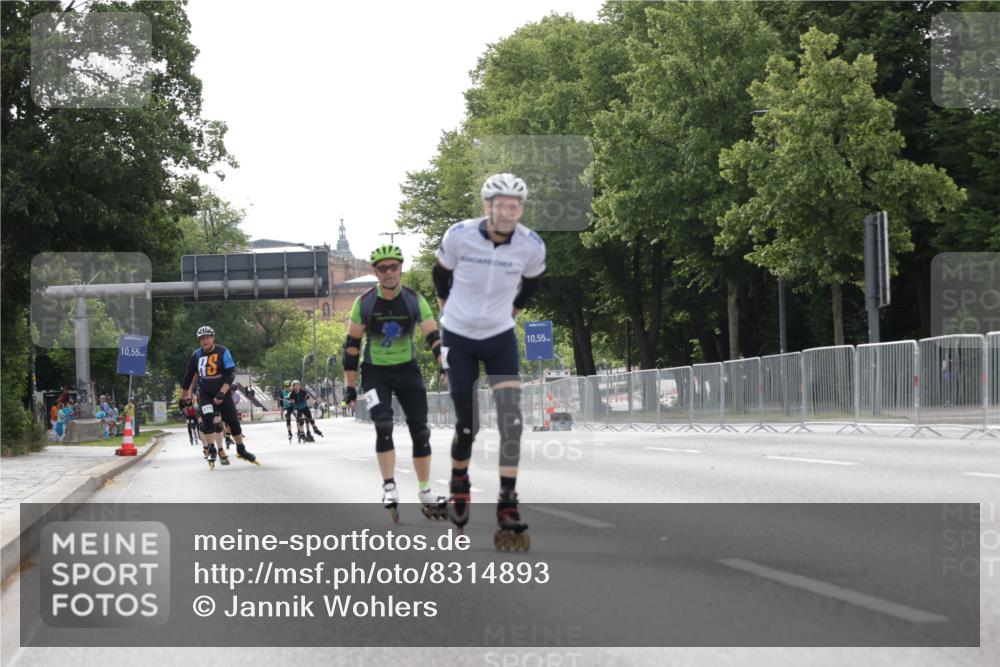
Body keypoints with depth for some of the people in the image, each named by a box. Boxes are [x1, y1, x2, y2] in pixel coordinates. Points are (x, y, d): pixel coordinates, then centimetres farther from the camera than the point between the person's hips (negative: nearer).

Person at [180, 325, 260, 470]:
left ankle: (241, 450, 15)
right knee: (208, 420, -17)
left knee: (233, 421, 0)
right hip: (205, 394, 1)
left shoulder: (223, 352, -10)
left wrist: (222, 392, -25)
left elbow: (231, 374, -15)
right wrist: (183, 396, 16)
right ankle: (212, 450, -9)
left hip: (223, 393, -1)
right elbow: (189, 375, 10)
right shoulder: (196, 355, -2)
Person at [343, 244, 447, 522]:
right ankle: (389, 487, -12)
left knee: (420, 431, -1)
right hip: (375, 373, -2)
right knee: (383, 427, -20)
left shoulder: (415, 300, -7)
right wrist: (350, 386, -5)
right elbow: (352, 345, -3)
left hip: (407, 370, 2)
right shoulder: (364, 303, -8)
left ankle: (425, 492, 11)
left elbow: (433, 337, -9)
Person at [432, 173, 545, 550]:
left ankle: (508, 510, -14)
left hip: (501, 338, 1)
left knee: (511, 420, -15)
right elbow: (441, 273, 3)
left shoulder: (532, 246, -14)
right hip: (459, 338, -1)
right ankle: (459, 484, 33)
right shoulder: (459, 236, -18)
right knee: (468, 424, 1)